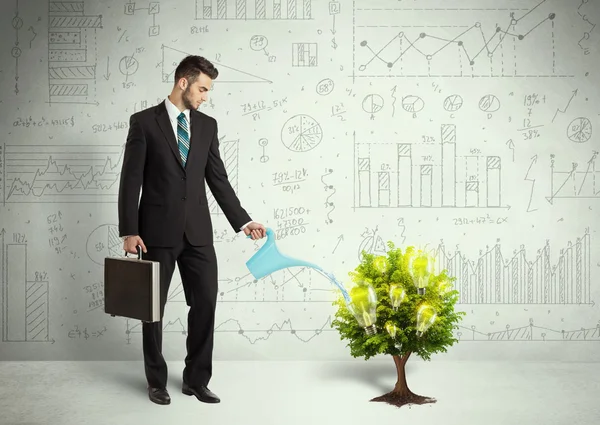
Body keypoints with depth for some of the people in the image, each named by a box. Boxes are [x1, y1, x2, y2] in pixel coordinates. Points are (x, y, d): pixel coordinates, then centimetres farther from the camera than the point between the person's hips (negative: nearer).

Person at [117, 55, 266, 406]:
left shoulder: (207, 125, 9)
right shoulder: (144, 122, -3)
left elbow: (218, 179, 9)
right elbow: (131, 180, -5)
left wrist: (243, 221, 2)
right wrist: (129, 231, -11)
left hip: (197, 231, 4)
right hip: (157, 231, -3)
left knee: (206, 303, 3)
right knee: (153, 307, 8)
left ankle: (197, 379, 18)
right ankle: (157, 380, 25)